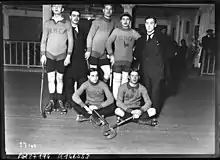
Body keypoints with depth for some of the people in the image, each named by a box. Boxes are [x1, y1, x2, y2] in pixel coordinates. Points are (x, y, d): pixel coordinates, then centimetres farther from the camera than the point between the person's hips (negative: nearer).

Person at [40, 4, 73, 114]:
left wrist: (68, 55, -5)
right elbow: (43, 40, 7)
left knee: (59, 79, 6)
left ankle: (59, 101, 16)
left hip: (61, 56, -1)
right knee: (51, 79, 3)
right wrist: (43, 54, -1)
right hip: (49, 55, 1)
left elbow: (70, 40, 1)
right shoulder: (47, 23, 7)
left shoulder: (67, 23, 1)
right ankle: (51, 101, 13)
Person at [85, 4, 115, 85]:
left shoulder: (113, 23, 8)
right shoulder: (97, 22, -5)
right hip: (94, 52, -4)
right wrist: (88, 50, -13)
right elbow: (90, 36, -6)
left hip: (103, 54, 5)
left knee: (108, 72, 2)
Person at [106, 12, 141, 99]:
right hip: (117, 59, -1)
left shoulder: (133, 32, 4)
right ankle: (116, 98, 8)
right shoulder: (116, 30, 1)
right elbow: (108, 43, 2)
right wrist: (111, 55, -3)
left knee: (125, 79, 6)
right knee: (117, 79, -1)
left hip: (128, 60, 1)